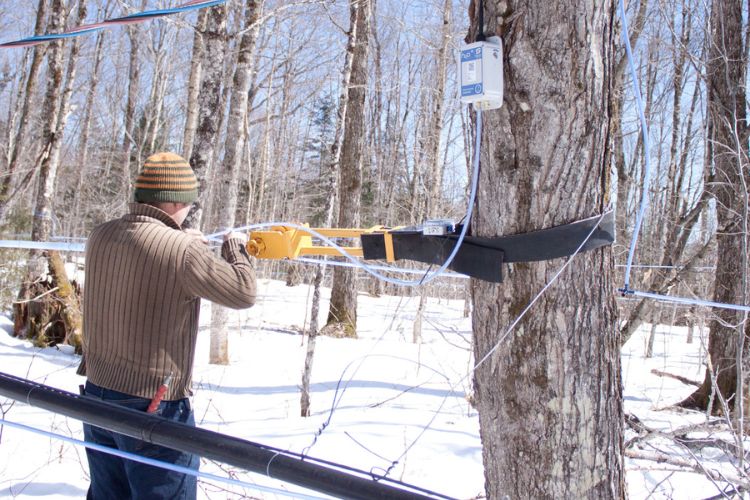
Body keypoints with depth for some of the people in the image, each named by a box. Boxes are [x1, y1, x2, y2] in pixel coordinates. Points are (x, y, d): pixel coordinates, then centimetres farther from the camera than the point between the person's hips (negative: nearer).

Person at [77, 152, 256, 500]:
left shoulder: (100, 237, 1)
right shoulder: (181, 250, -20)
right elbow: (243, 293, -13)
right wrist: (235, 246, 3)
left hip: (96, 394, 7)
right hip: (154, 406, -7)